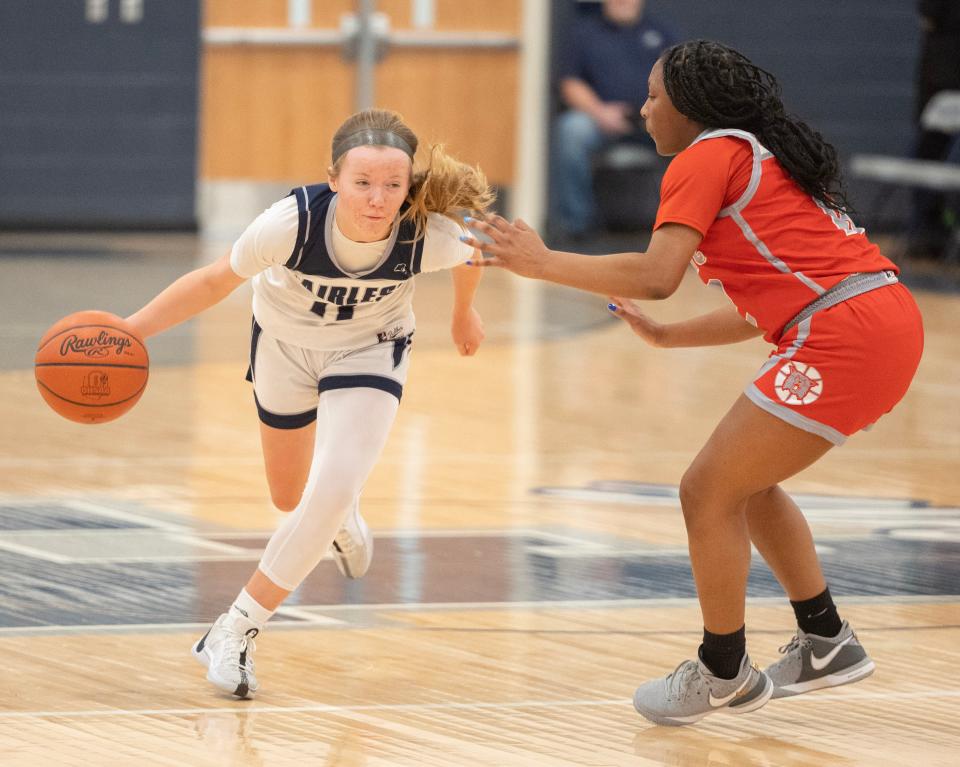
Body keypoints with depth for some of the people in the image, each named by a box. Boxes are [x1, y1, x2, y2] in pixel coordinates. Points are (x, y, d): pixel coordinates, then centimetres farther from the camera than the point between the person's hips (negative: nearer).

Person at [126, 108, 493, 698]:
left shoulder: (431, 236, -35)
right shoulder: (292, 222, -38)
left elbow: (468, 257, -8)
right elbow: (216, 282, -21)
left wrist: (465, 312, 12)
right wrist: (129, 331, -25)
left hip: (369, 350, -1)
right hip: (285, 344, 1)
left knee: (331, 493, -22)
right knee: (291, 499, 19)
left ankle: (235, 632, -6)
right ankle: (340, 520, 59)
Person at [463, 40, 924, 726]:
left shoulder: (708, 156, -3)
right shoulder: (765, 157, 25)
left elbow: (656, 275, -15)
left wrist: (542, 263, -7)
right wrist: (665, 335, 30)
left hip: (847, 334, -10)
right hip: (887, 318, 10)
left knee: (708, 492, 0)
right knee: (746, 482, 22)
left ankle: (724, 675, 12)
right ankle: (825, 643, 28)